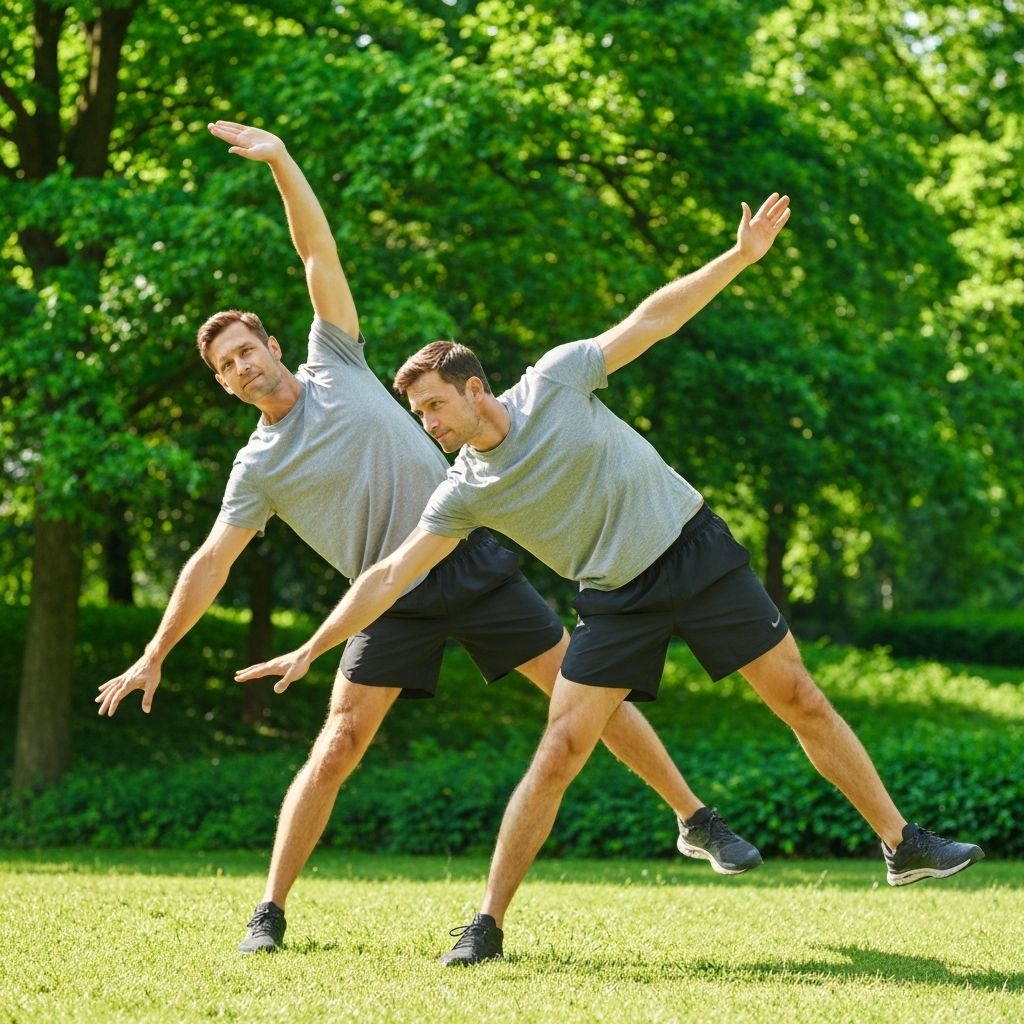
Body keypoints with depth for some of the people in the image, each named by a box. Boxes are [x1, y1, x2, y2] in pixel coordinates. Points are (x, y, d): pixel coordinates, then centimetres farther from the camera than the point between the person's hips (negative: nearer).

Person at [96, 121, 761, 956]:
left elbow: (319, 251, 2)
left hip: (476, 564, 1)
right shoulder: (259, 467, 4)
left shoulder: (335, 367, 6)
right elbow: (211, 564, 3)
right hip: (396, 600, -1)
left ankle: (697, 823, 10)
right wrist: (155, 656, -2)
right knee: (338, 746, -12)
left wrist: (282, 162, -8)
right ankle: (270, 913, -4)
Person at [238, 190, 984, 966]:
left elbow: (652, 320, -5)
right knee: (558, 755, -10)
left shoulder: (556, 381, -10)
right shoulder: (465, 492, -6)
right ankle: (488, 924, -3)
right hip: (617, 600, 1)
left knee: (803, 703, 2)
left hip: (696, 552, -1)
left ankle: (902, 844, 13)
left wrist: (742, 255, -9)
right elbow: (390, 576, -4)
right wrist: (311, 649, -8)